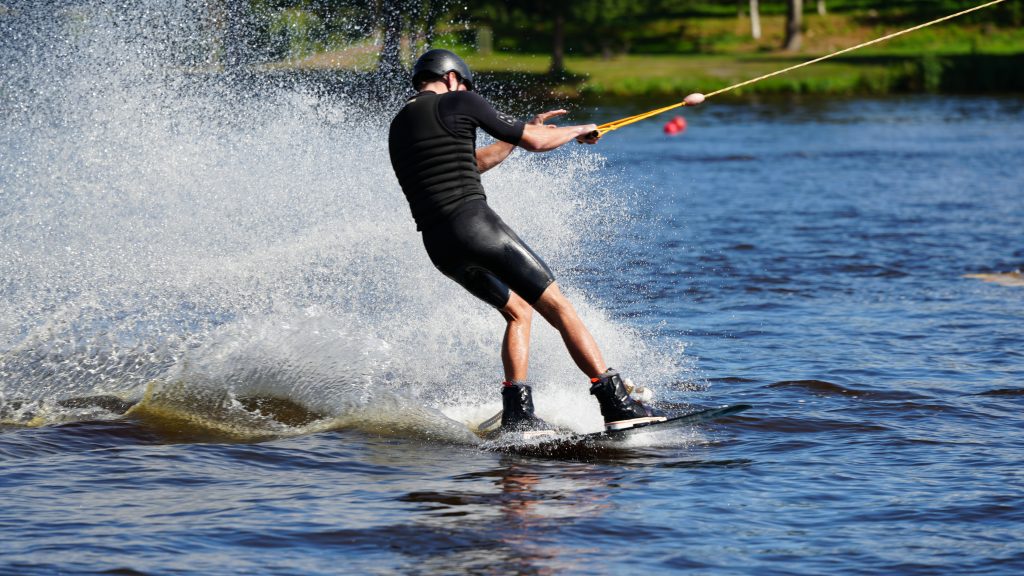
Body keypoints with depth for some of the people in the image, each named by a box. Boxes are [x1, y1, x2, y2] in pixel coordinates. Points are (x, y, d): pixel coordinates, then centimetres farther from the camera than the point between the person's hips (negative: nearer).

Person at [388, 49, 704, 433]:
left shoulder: (398, 129, 22)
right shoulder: (459, 103, 1)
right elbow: (536, 142, 4)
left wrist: (527, 129, 37)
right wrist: (578, 131, 23)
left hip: (438, 245, 7)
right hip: (475, 224, -7)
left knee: (518, 312, 22)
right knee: (558, 308, -1)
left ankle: (517, 412, 7)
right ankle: (616, 402, -8)